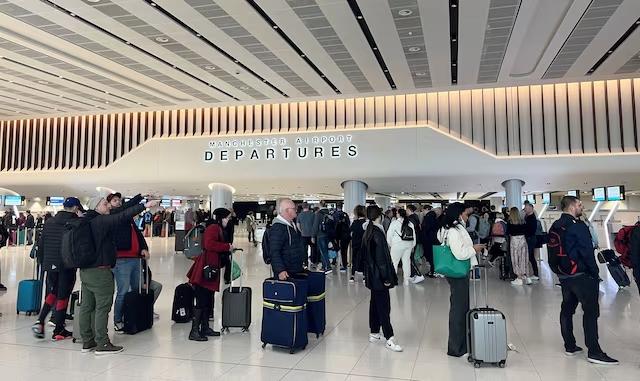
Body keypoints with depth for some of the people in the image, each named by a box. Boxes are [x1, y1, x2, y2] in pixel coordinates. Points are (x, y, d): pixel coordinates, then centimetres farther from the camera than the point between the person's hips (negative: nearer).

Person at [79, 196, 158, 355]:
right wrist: (144, 206, -25)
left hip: (85, 270, 10)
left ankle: (87, 342, 20)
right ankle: (102, 344, 1)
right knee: (102, 307, -4)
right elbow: (121, 216, -23)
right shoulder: (101, 221, -16)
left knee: (86, 306, 12)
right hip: (100, 271, -10)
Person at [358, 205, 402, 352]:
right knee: (384, 305, -6)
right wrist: (387, 278, -17)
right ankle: (389, 339, -2)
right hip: (379, 275, -9)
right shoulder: (378, 234, -19)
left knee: (375, 302, 15)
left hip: (372, 275, 9)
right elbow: (382, 257, -21)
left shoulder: (367, 233, 9)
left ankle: (374, 333, 23)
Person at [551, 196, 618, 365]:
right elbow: (587, 252, -17)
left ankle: (570, 346, 20)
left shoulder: (555, 227, 10)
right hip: (581, 275, -8)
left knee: (567, 309, 13)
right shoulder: (578, 226, -15)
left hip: (564, 275, 8)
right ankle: (594, 352, -1)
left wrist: (560, 270, 18)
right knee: (591, 311, -3)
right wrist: (595, 273, -7)